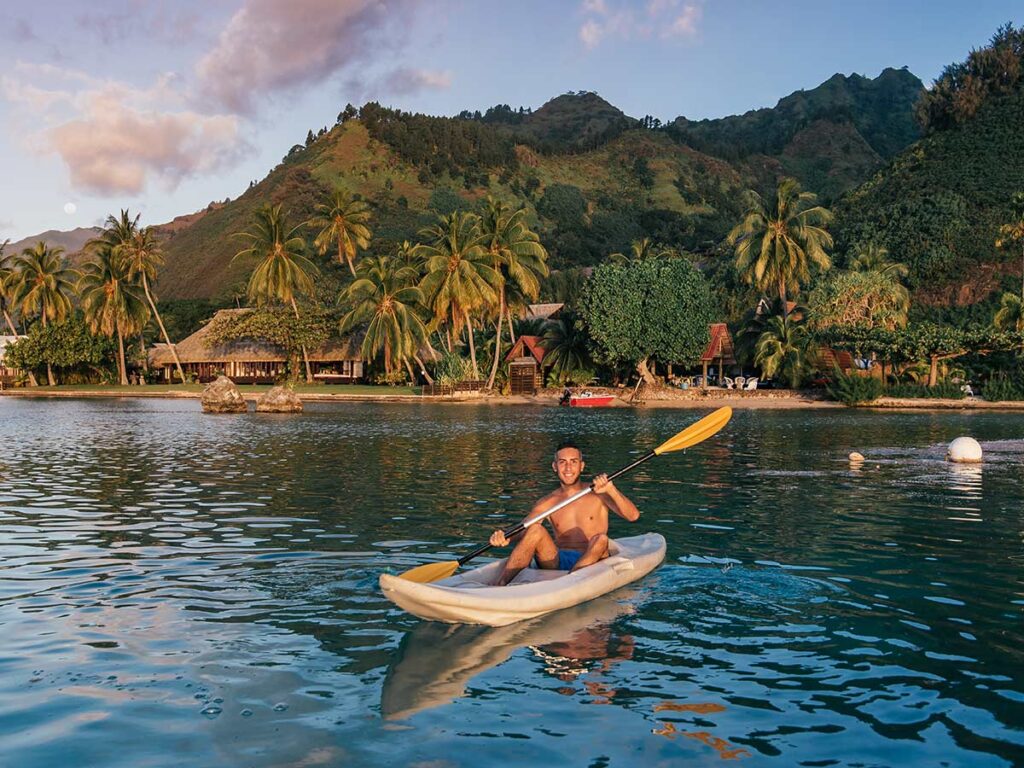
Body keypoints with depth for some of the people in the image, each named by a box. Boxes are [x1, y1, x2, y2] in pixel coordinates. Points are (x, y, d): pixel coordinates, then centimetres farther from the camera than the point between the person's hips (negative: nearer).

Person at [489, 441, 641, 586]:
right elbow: (521, 531, 1)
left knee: (600, 539, -31)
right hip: (557, 563, 2)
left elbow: (633, 516, -7)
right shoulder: (547, 503, 12)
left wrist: (611, 489, -23)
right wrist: (504, 537, -23)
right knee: (536, 529, -23)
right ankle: (499, 586, -33)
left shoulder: (598, 493, 7)